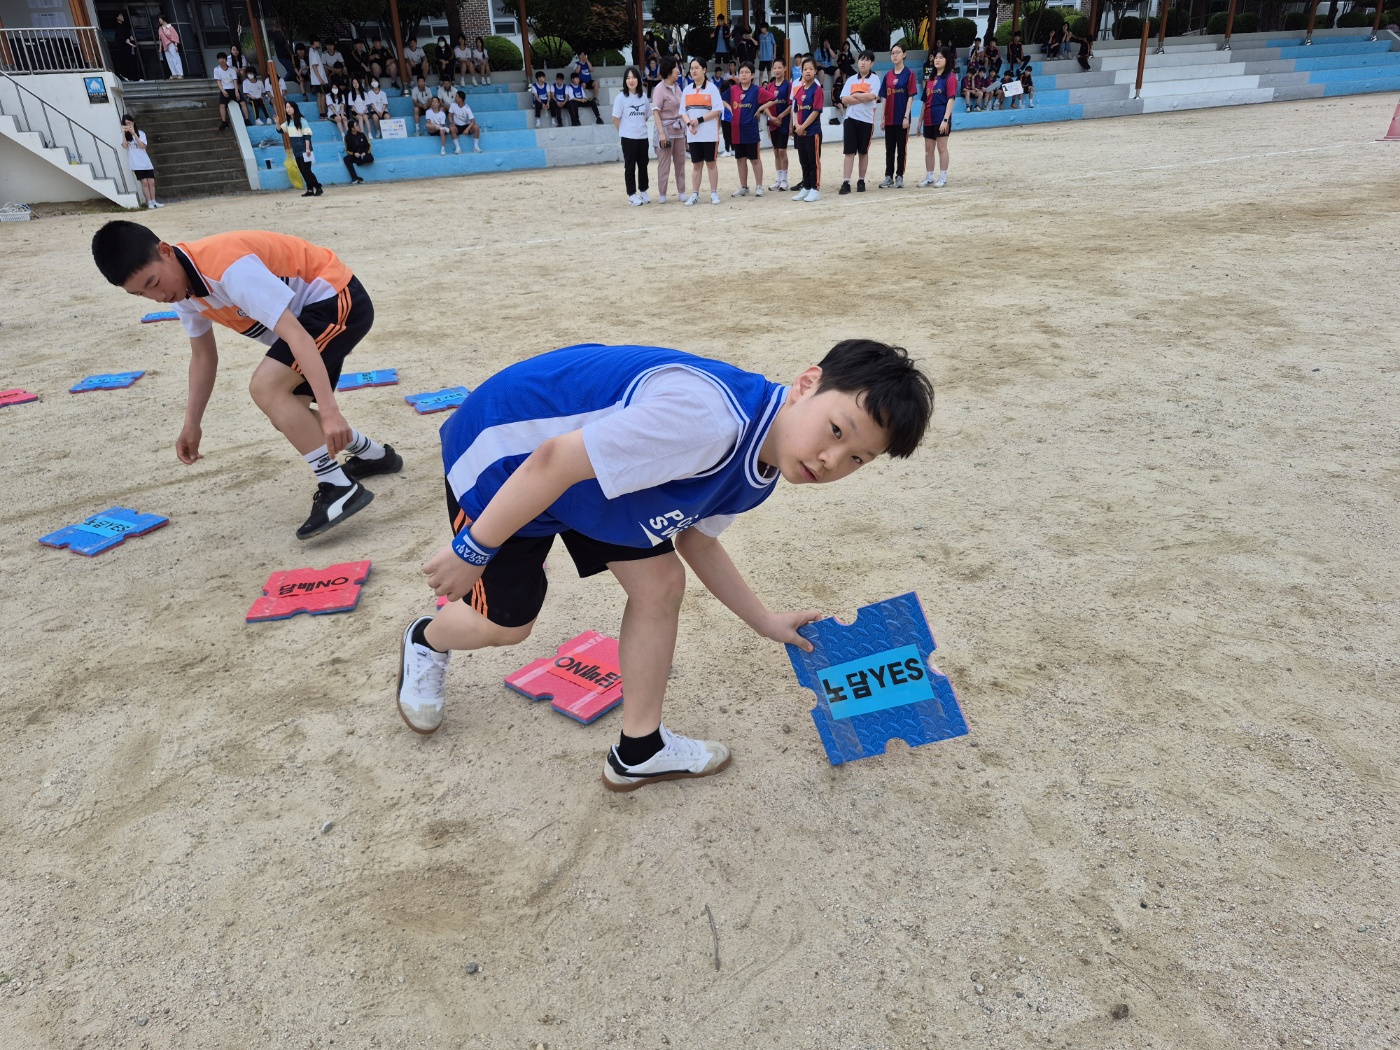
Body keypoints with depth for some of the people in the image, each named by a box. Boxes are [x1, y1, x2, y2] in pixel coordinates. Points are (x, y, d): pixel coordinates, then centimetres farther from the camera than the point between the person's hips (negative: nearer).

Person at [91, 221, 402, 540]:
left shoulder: (228, 267, -30)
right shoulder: (182, 283, 0)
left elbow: (296, 336, -35)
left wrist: (330, 411, -41)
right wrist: (192, 424, 12)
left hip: (341, 300, -10)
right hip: (313, 307, 10)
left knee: (266, 387, -24)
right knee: (287, 413, 12)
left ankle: (339, 488, -20)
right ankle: (375, 455, 31)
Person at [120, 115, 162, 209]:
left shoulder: (140, 133, 7)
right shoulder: (125, 135, 5)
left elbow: (142, 146, -7)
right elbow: (125, 146, -11)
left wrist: (134, 134, -15)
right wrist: (124, 133, -15)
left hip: (146, 162, 2)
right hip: (136, 164, -2)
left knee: (151, 182, -1)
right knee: (144, 182, -10)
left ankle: (154, 201, 7)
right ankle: (149, 203, -9)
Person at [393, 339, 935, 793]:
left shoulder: (760, 472, -8)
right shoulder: (709, 420, -40)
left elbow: (695, 538, 9)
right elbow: (552, 462, -36)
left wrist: (767, 622, 11)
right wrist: (472, 551, -24)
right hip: (504, 456, -7)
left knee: (660, 584, 0)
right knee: (504, 622, 8)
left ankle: (640, 749, 18)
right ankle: (425, 642, 45)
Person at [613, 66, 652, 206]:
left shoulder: (643, 96, 5)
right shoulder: (621, 97, -8)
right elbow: (616, 118, -4)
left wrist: (639, 126, 11)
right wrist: (624, 132, 2)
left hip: (643, 137, 4)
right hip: (628, 138, -4)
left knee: (643, 165, 11)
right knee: (630, 166, 1)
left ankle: (643, 191, 23)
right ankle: (632, 194, 6)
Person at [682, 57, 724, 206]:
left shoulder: (712, 87, -3)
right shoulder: (687, 90, 11)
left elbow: (717, 109, -9)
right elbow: (684, 111, 9)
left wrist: (700, 120, -16)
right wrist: (689, 123, -11)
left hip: (709, 133, -4)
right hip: (693, 134, 4)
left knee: (711, 163, 2)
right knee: (696, 164, 7)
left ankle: (714, 193, 8)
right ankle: (695, 194, 10)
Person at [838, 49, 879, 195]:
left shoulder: (875, 79, 3)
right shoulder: (851, 79, 9)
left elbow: (871, 96, -14)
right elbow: (844, 100, -3)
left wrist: (855, 95, -6)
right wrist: (863, 97, -9)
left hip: (866, 120, -2)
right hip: (851, 118, 2)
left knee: (863, 152, 7)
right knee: (848, 152, -4)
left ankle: (861, 181, 17)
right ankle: (846, 183, -6)